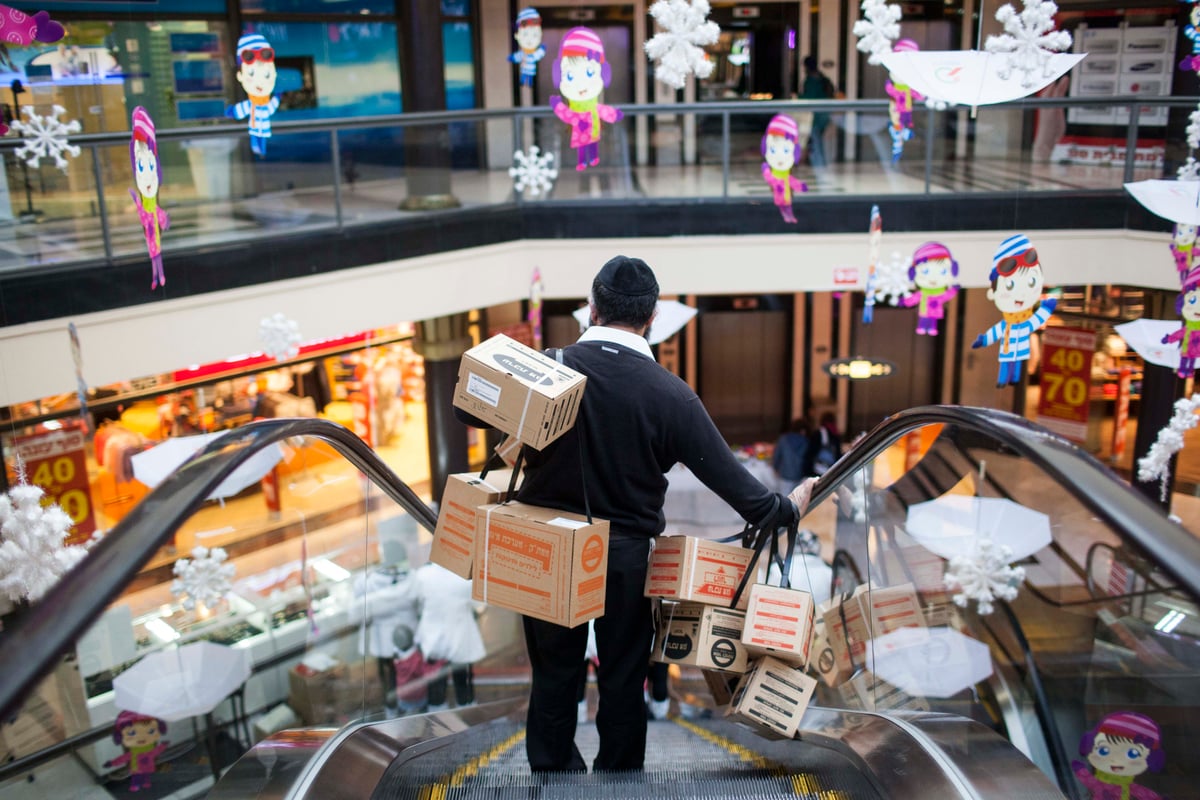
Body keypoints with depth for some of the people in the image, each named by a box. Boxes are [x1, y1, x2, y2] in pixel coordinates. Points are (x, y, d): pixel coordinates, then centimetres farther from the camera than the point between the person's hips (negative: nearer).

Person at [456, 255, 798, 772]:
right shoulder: (670, 394, -13)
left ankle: (551, 772, 31)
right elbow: (726, 476, -11)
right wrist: (785, 512, 4)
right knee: (622, 680, 15)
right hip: (626, 557, -1)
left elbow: (467, 410, -5)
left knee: (553, 674, 16)